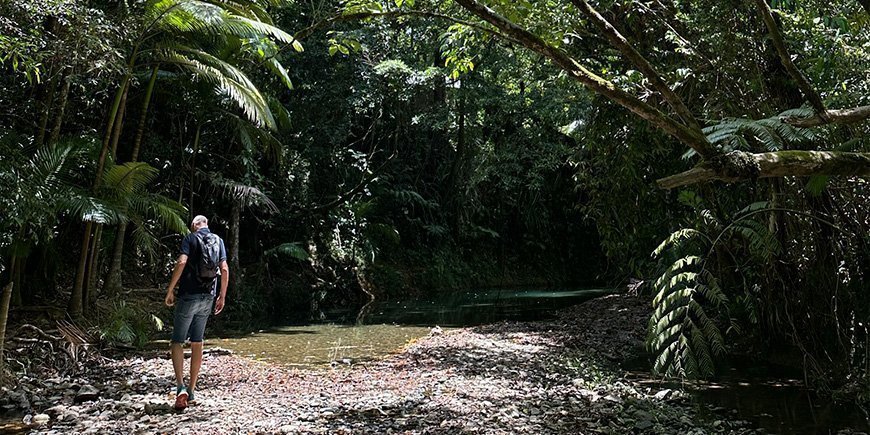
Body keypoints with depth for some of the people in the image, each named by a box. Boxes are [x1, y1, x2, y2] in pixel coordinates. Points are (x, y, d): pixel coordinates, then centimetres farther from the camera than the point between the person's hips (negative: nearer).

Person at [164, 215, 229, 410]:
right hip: (208, 298, 5)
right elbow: (225, 270, 3)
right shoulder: (218, 240, 10)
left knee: (177, 341, 1)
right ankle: (191, 390, 16)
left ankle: (180, 386, -16)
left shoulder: (190, 238, -4)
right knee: (197, 343, 11)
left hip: (188, 295, -5)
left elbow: (181, 263, -18)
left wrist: (170, 291, -13)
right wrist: (222, 296, 10)